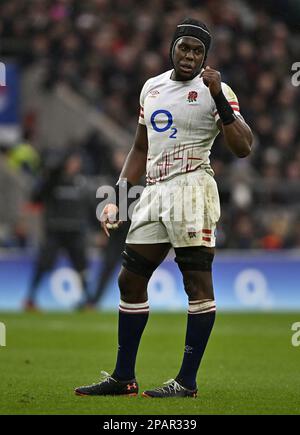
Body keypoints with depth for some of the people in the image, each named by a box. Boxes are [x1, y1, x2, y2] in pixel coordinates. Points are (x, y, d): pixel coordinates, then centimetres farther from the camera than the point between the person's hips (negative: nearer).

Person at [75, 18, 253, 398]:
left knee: (197, 281, -7)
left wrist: (219, 101, -18)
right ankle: (123, 377, 16)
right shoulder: (152, 87, 18)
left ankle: (187, 381, -5)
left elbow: (242, 148, -11)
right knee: (130, 280, 8)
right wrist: (117, 197, 20)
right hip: (154, 192, 7)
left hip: (191, 188, -7)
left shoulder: (215, 91, -2)